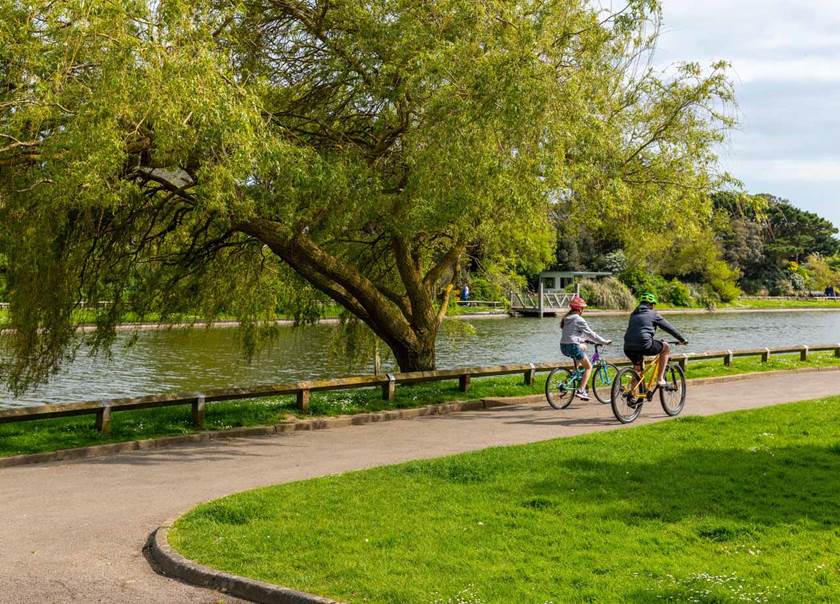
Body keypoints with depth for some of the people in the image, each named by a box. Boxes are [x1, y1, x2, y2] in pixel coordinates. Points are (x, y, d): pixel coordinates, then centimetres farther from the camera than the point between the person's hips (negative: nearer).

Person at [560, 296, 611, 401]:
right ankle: (580, 391, -7)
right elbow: (590, 333, -7)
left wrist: (587, 340, 31)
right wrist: (604, 342, 2)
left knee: (584, 346, 35)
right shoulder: (579, 319, -10)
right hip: (573, 346, -8)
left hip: (563, 347, 8)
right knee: (589, 367, 7)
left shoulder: (566, 319, 15)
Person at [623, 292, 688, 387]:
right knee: (666, 347, 20)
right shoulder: (653, 314, 10)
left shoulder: (634, 315, 25)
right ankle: (660, 379, 15)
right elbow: (669, 328, 16)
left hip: (628, 348, 6)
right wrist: (682, 339, 28)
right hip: (644, 346, -6)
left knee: (638, 368, 32)